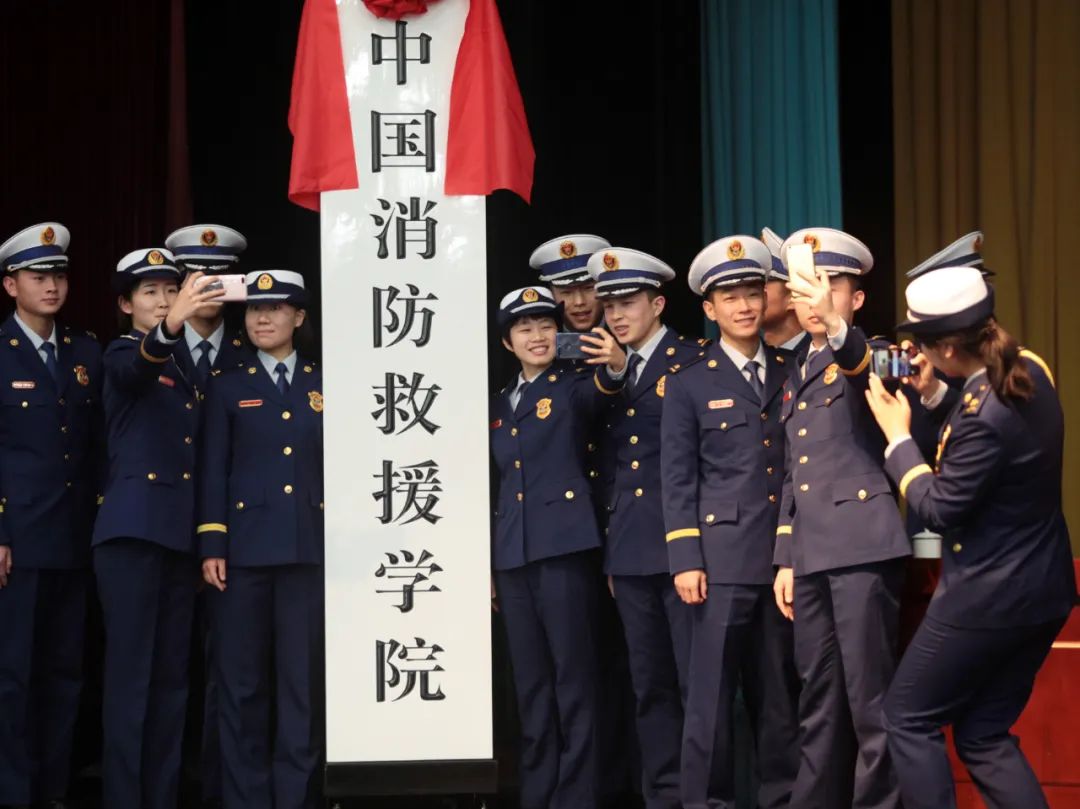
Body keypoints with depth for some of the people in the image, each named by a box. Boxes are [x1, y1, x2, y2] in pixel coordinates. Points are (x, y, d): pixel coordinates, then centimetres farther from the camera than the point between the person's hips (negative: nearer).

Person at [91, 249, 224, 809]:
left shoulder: (186, 371, 19)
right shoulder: (122, 355, -1)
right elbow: (138, 368, -28)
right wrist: (170, 327, -49)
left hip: (180, 534, 7)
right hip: (133, 531, -7)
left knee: (172, 677, 8)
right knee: (130, 675, -9)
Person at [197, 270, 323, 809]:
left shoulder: (326, 386, 12)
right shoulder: (228, 388, 10)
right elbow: (213, 472, 5)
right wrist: (212, 547, -3)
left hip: (310, 549, 0)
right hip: (246, 547, 0)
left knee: (303, 679, 1)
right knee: (242, 681, 1)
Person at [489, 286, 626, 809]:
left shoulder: (573, 387, 2)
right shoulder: (498, 405, 17)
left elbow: (598, 391, -24)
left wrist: (615, 367, -47)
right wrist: (487, 565, 15)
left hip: (563, 547, -5)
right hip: (511, 555, 5)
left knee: (574, 679, -5)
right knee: (530, 685, 8)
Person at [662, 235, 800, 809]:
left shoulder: (793, 371, 13)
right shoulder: (689, 383, 5)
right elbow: (678, 479, 0)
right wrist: (685, 561, -8)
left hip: (790, 554, 3)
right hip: (724, 556, -3)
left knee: (782, 690, 8)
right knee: (712, 690, -3)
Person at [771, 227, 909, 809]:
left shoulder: (867, 355, 0)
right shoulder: (796, 379, 21)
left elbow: (862, 366, -27)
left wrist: (836, 325, -48)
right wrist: (785, 559, 16)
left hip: (861, 544, -7)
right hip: (811, 554, 7)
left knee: (869, 696, -8)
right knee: (818, 700, 10)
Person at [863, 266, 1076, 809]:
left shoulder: (983, 414, -27)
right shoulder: (1029, 371, 0)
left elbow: (940, 509, -17)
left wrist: (897, 437, -8)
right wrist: (935, 396, 7)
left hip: (989, 598, -9)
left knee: (909, 717, 7)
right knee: (984, 735, 16)